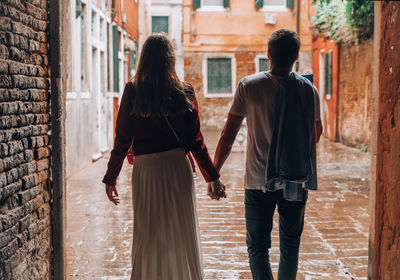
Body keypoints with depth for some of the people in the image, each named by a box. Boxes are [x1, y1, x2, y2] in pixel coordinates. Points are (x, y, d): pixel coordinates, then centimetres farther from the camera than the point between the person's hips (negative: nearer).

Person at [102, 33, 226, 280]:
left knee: (147, 237, 11)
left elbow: (122, 141, -4)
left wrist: (111, 178, 6)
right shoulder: (185, 92, -3)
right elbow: (196, 141, -2)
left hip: (145, 170, 0)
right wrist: (213, 177, 7)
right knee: (182, 234, 13)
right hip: (178, 168, 1)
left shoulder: (133, 92, -5)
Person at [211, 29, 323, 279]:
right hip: (296, 182, 2)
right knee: (290, 245, 16)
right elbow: (317, 134, 11)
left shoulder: (249, 86, -8)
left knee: (258, 245, 7)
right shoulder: (308, 90, -3)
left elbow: (229, 134, -7)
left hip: (259, 183, -2)